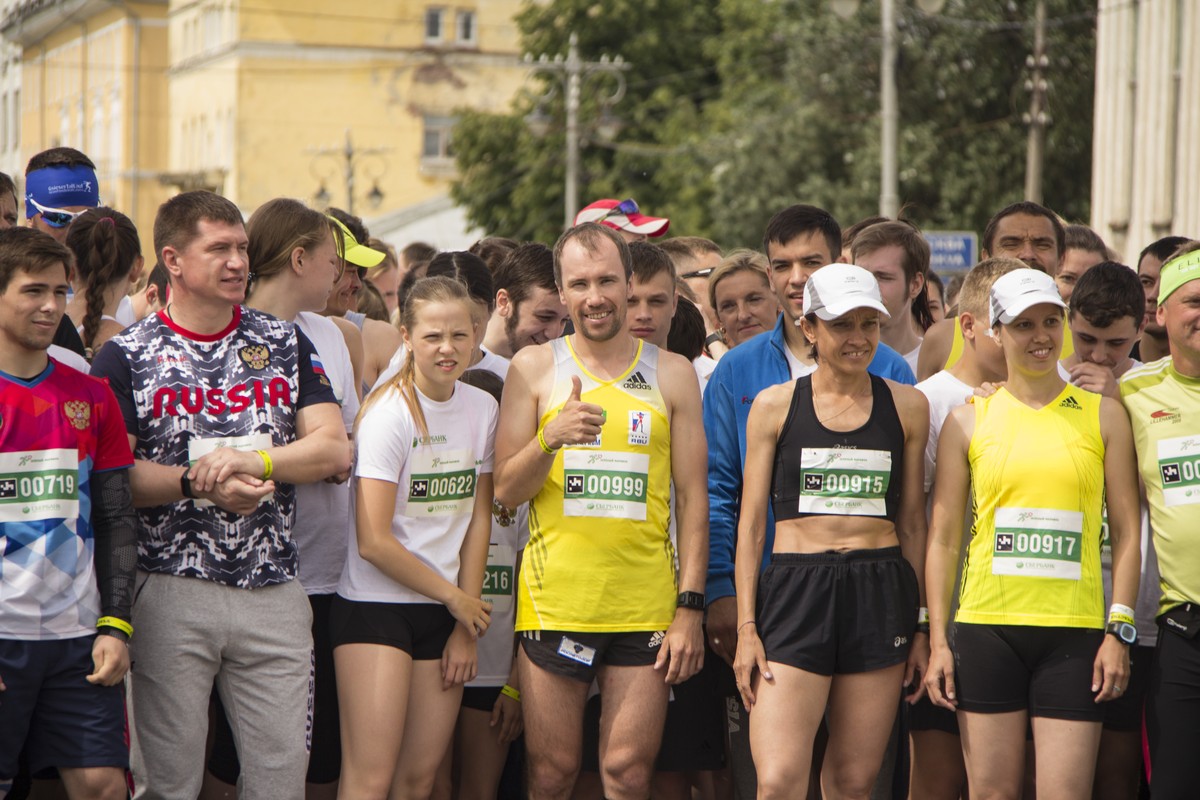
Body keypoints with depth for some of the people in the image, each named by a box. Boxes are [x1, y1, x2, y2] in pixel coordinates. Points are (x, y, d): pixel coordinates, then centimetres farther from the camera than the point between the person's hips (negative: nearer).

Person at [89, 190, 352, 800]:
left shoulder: (285, 344, 12)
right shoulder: (126, 356, 2)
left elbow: (334, 450, 4)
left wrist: (252, 461, -12)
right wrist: (196, 481, -18)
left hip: (273, 590, 3)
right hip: (170, 589, -3)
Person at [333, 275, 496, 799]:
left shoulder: (481, 408, 5)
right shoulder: (388, 414, -12)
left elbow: (478, 519, 9)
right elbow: (373, 542, -14)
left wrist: (466, 626, 3)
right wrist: (455, 599, -4)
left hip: (445, 612, 6)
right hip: (376, 605, -6)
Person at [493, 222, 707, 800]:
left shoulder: (671, 374, 8)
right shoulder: (534, 368, 6)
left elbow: (692, 500, 8)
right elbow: (505, 492, 3)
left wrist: (690, 608, 0)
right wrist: (549, 440, -17)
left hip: (646, 606, 1)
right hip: (555, 599, -1)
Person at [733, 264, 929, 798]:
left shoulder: (907, 405, 10)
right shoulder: (774, 405, 5)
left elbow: (912, 522, 14)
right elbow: (751, 521, 6)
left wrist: (922, 626, 10)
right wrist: (746, 626, -2)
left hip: (881, 594, 2)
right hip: (794, 591, -2)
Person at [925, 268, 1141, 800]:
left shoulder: (1103, 416, 8)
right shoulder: (968, 420, 8)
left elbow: (1126, 531, 7)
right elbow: (942, 537, 8)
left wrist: (1119, 630, -2)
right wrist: (937, 640, 2)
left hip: (1075, 633, 0)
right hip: (986, 626, 0)